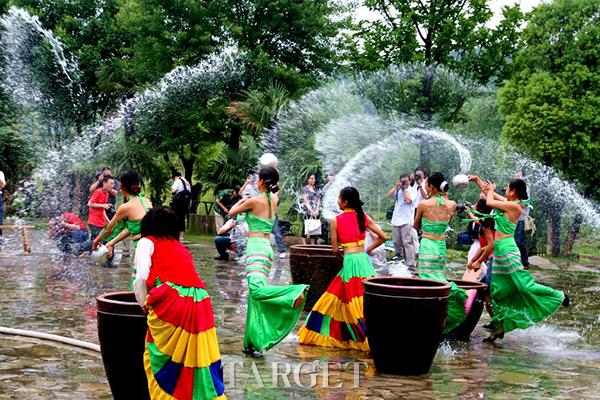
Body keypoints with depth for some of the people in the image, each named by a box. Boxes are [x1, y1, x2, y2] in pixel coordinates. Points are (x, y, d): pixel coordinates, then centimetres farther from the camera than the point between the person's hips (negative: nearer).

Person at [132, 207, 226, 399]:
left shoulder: (147, 242, 13)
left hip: (170, 303, -5)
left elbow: (141, 278, -1)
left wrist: (145, 305, 14)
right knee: (198, 359, 11)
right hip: (200, 302, 5)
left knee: (159, 360, 10)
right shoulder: (181, 247, 29)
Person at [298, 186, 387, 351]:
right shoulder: (364, 217, 5)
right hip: (363, 259, 3)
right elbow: (383, 237, 5)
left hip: (349, 262, -3)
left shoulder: (335, 220, -2)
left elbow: (335, 249, 0)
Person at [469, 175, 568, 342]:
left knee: (524, 285, -7)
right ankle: (499, 327, 15)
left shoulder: (514, 206, -14)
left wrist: (491, 190, 4)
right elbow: (490, 193, 23)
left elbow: (489, 202, -14)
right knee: (498, 290, 10)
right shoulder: (509, 203, 11)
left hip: (507, 249, -10)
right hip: (500, 251, 10)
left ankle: (559, 296, 10)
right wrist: (477, 179, 21)